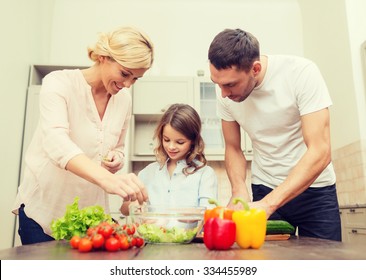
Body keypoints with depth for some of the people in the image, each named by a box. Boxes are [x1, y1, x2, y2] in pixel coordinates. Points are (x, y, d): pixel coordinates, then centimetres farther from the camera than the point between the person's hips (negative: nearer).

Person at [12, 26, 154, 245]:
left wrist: (116, 160, -12)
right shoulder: (59, 83, -14)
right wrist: (106, 178, -48)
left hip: (92, 211, 4)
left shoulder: (124, 99, 1)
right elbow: (56, 142, -32)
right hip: (44, 209, -4)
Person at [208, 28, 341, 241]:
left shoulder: (302, 72, -22)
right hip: (264, 190, 3)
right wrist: (239, 190, -18)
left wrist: (267, 204, -33)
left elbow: (320, 152, -26)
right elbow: (233, 149, 1)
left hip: (314, 189, -2)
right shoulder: (225, 92, -10)